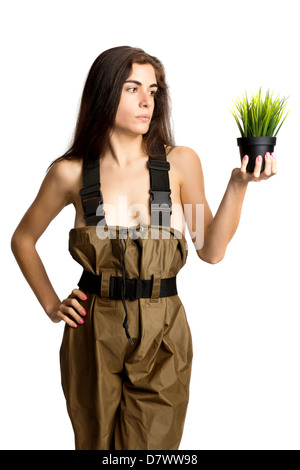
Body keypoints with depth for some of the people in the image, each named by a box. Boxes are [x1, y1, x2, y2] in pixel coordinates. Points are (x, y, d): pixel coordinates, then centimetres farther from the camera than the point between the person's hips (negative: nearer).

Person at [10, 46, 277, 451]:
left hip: (162, 339, 0)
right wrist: (51, 305, 5)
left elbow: (212, 250, -2)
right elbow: (23, 239, 11)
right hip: (93, 336, 1)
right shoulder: (71, 173, -3)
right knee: (95, 443, 16)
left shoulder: (180, 163, -3)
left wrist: (239, 183, -12)